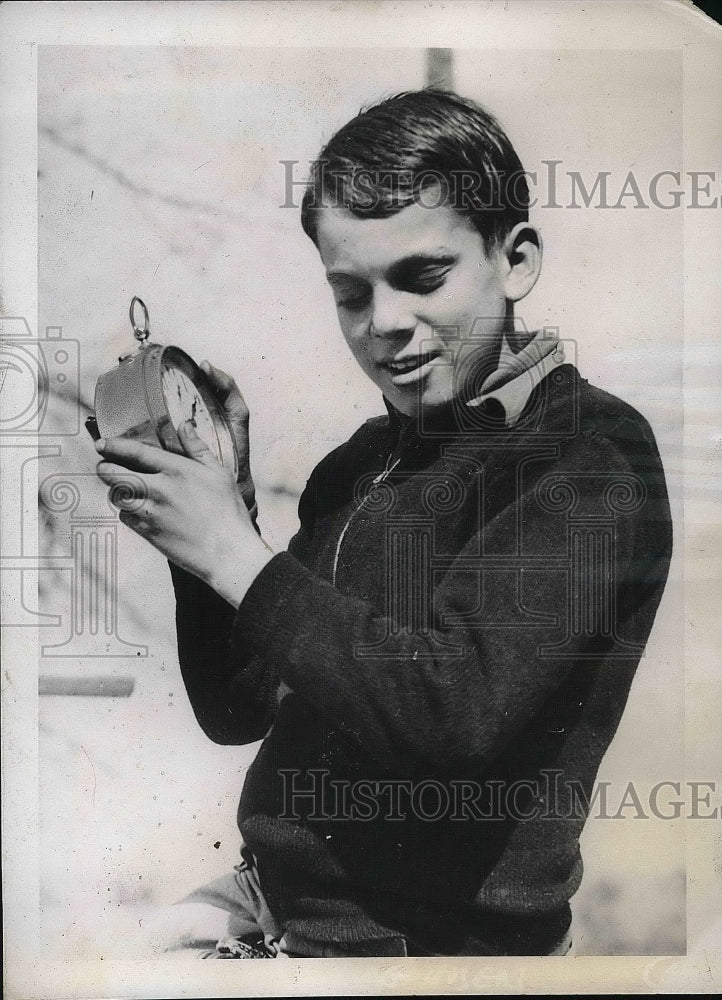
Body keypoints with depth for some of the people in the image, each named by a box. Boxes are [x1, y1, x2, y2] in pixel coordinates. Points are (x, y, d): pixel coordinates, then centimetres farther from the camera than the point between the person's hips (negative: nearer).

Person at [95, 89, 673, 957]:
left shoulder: (594, 454, -13)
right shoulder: (358, 463, 7)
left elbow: (452, 710, -25)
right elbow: (235, 710, 8)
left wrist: (239, 558, -17)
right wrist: (214, 509, -5)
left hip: (434, 938, -6)